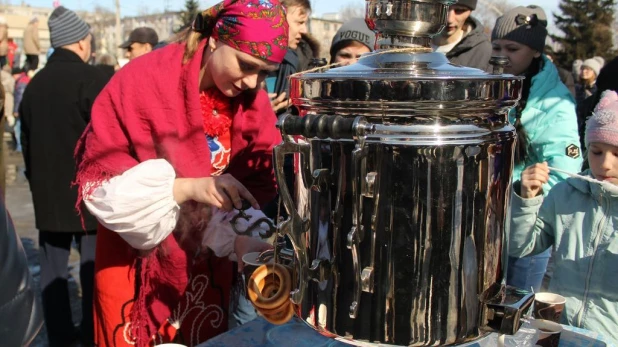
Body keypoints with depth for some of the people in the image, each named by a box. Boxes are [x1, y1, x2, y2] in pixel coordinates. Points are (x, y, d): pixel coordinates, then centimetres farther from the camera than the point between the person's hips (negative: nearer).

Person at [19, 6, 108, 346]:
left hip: (47, 191, 6)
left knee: (53, 265, 11)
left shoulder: (34, 83, 10)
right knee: (93, 266, 3)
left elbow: (26, 139, 15)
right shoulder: (91, 78, -11)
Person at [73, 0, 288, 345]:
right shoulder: (145, 81, -18)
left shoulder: (254, 102, -6)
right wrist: (188, 187, -32)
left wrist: (242, 236, -28)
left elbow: (260, 185, -9)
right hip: (137, 263, -3)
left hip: (207, 264, 3)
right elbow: (98, 178, -19)